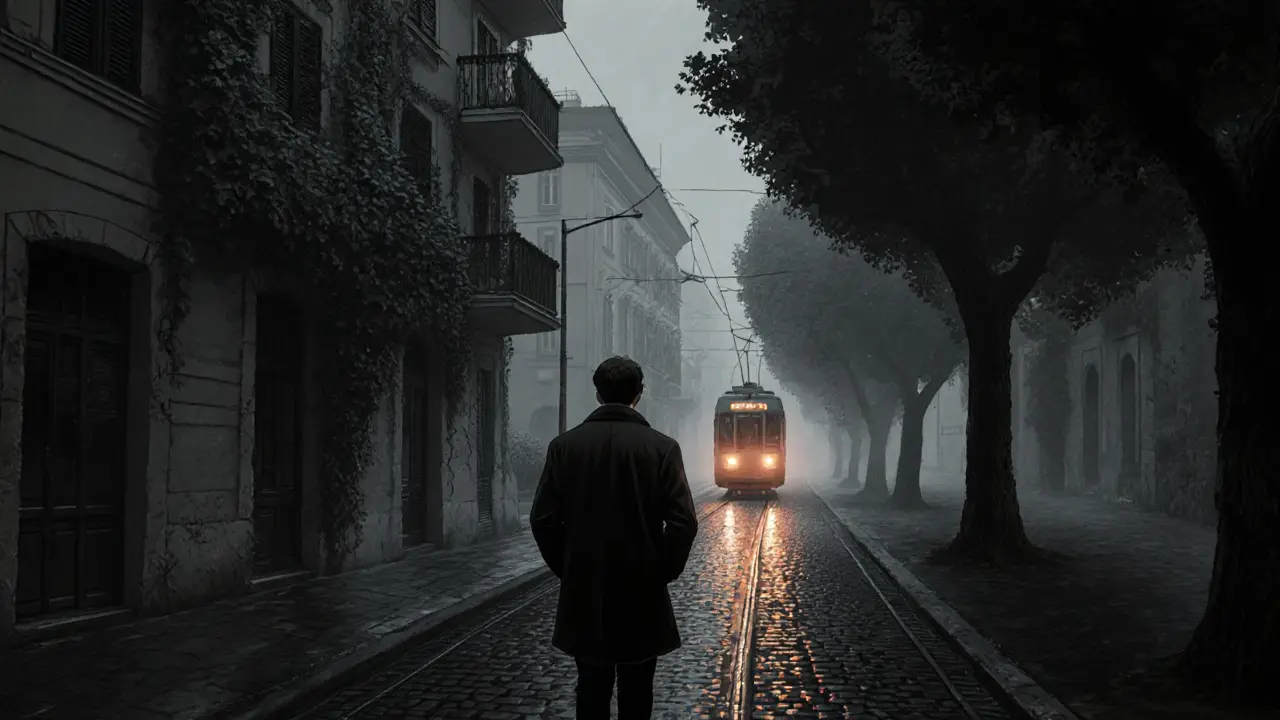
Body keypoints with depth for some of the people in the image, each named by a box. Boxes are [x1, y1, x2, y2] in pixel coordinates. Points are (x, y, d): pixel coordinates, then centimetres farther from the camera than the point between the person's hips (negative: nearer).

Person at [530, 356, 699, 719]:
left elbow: (542, 519, -4)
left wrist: (567, 569, 8)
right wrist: (662, 572, 2)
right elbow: (684, 522, -12)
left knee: (592, 690, 10)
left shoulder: (564, 445, -3)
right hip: (642, 593, -1)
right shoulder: (662, 447, -8)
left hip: (584, 593, 2)